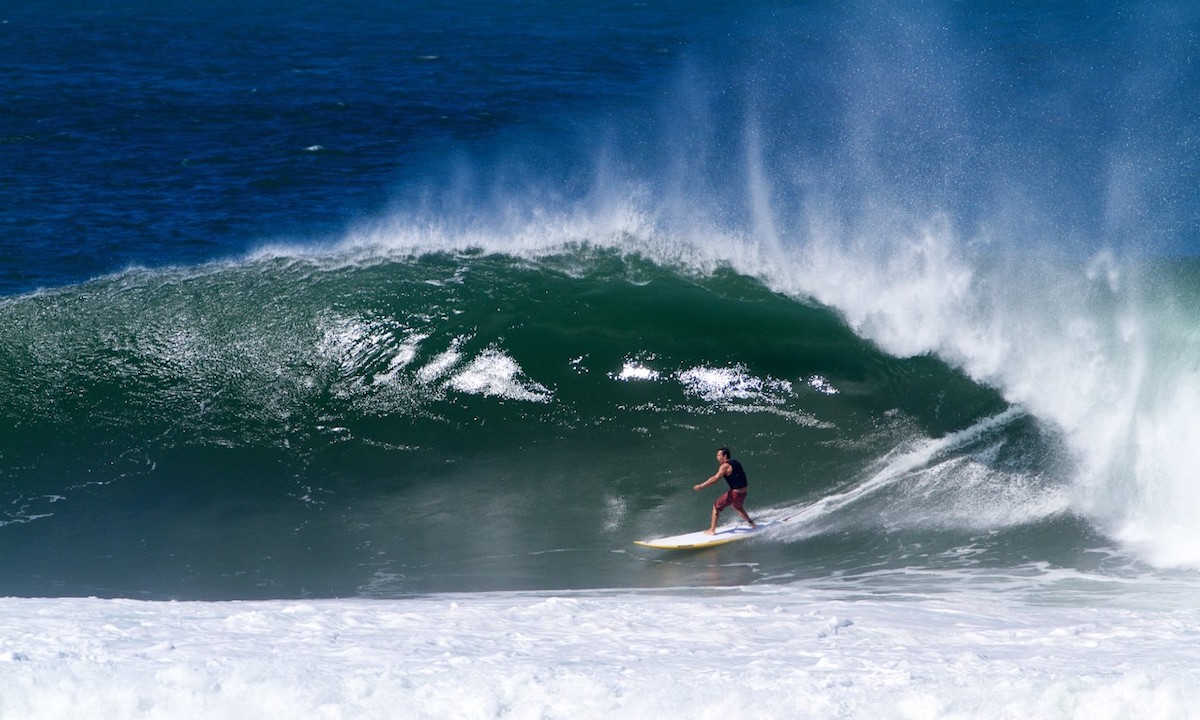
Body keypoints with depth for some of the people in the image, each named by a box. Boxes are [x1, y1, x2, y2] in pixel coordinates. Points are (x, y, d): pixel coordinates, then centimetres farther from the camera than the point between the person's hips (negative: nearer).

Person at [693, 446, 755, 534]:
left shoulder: (725, 466, -14)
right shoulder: (736, 463, 11)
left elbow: (716, 478, -24)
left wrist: (701, 486, -25)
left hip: (735, 493, -8)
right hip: (743, 493, 8)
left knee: (716, 507, 6)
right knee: (737, 507, 37)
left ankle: (712, 530, 6)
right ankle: (751, 522, 44)